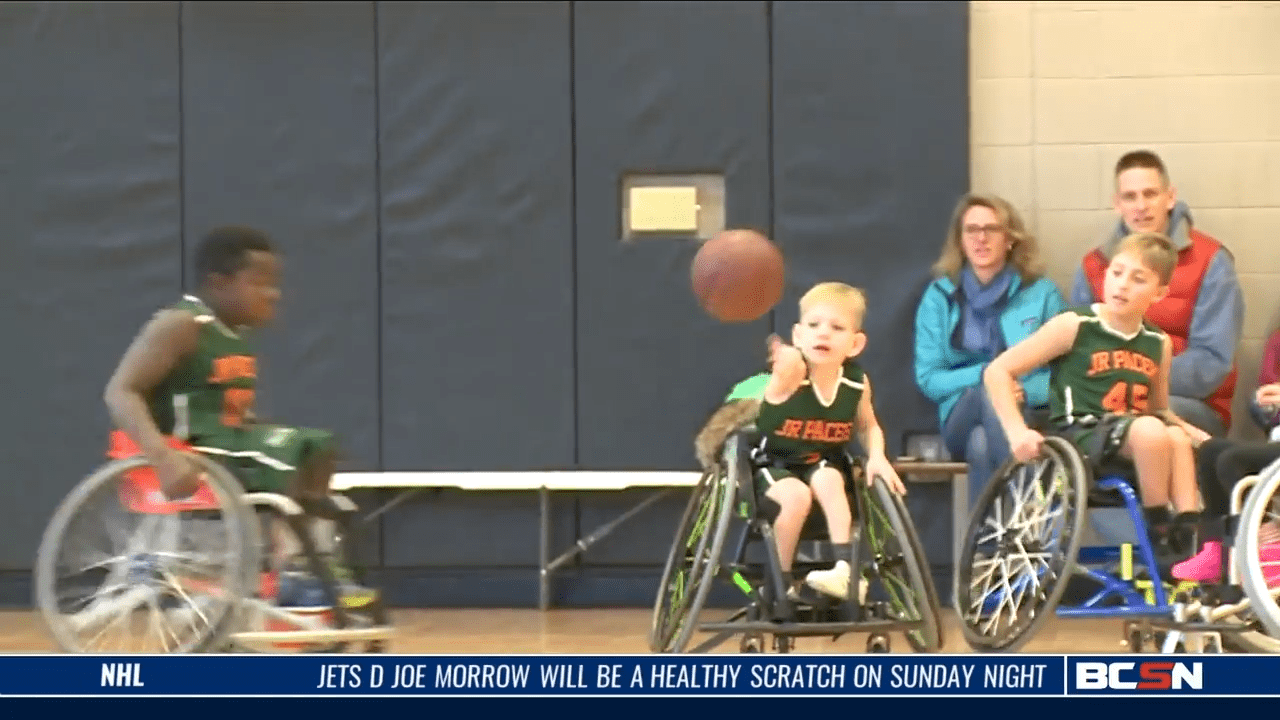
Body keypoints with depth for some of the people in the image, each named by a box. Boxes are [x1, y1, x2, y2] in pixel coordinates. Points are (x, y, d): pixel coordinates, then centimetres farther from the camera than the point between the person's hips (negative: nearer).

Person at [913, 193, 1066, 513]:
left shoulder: (1042, 294, 7)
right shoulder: (939, 297, 10)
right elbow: (928, 378, 4)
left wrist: (1027, 390, -20)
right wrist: (983, 375, -14)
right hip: (962, 420, 1)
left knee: (984, 446, -37)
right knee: (989, 394, -36)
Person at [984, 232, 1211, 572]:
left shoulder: (1159, 344, 12)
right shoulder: (1076, 326, -4)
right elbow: (997, 371, -4)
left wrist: (1188, 430, 4)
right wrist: (1017, 431, -14)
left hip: (1137, 452, 5)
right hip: (1081, 434, -5)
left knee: (1178, 439, -26)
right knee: (1149, 431, -31)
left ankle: (1191, 539, -25)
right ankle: (1159, 540, -18)